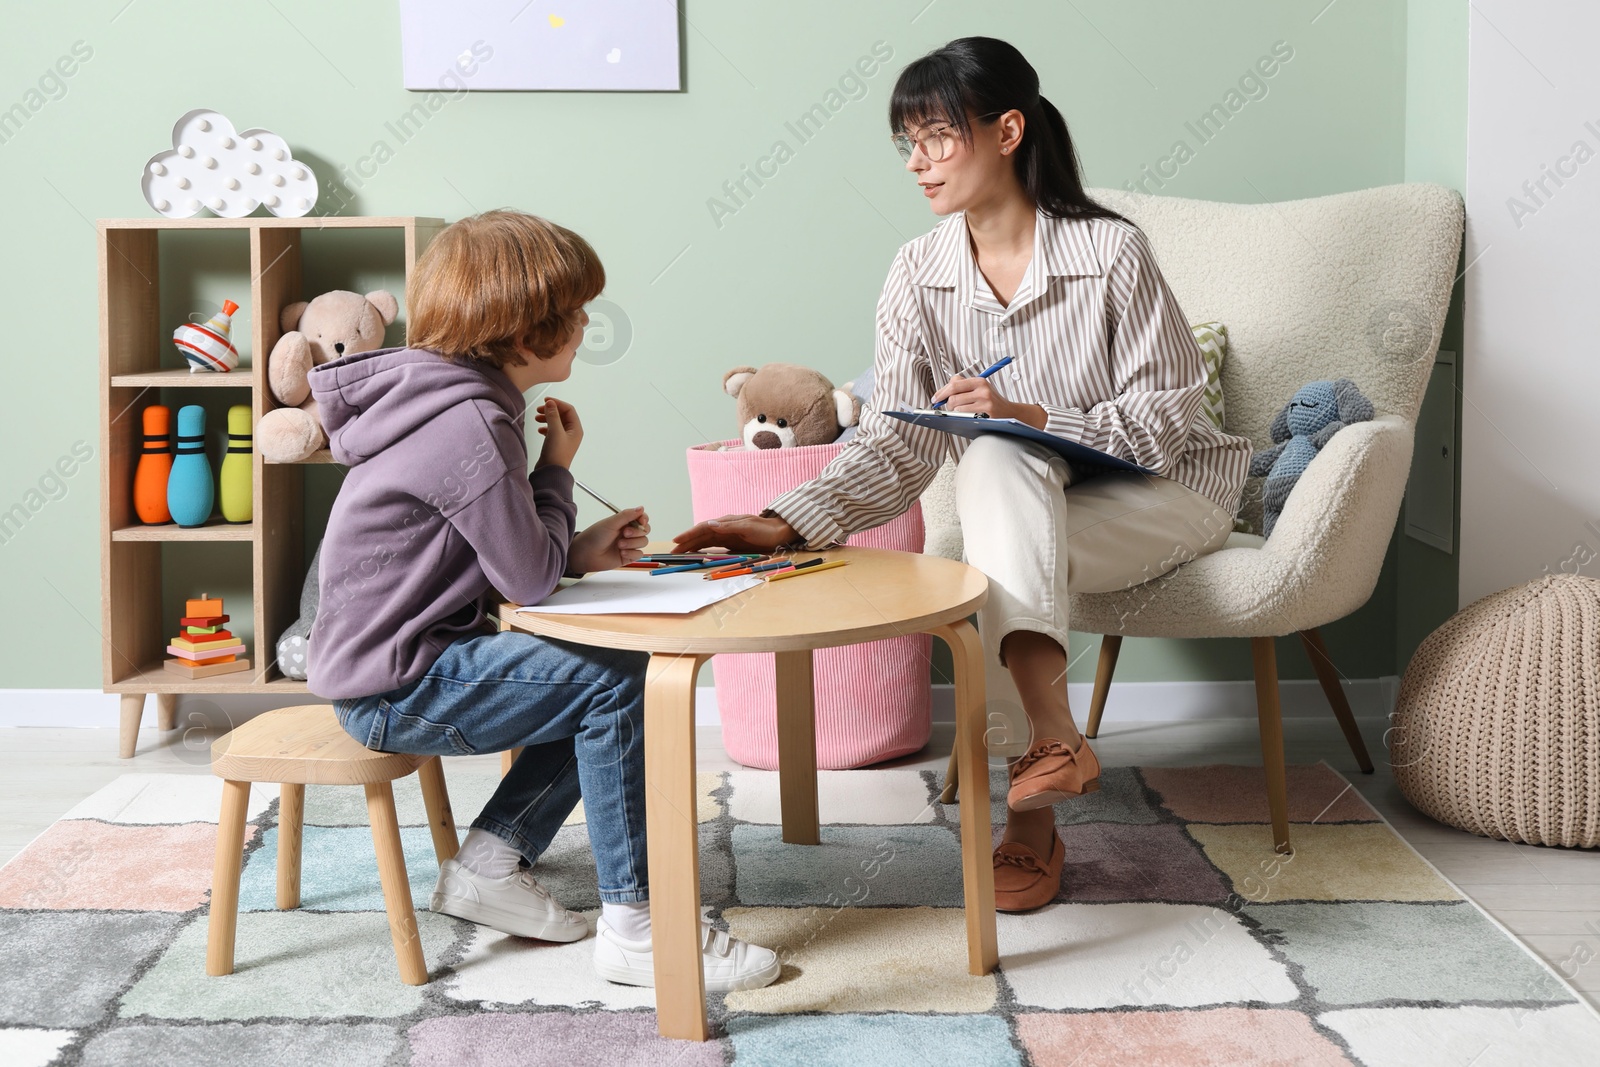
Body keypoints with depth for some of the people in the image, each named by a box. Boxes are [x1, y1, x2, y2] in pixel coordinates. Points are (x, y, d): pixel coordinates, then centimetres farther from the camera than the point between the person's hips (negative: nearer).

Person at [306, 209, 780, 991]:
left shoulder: (459, 405, 10)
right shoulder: (472, 427, -23)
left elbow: (504, 555, 17)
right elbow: (530, 579, -19)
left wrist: (581, 552, 3)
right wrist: (557, 468, -6)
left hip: (387, 658, 10)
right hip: (394, 687, -10)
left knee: (604, 680, 13)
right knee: (614, 684, -18)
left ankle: (491, 859, 14)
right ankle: (634, 926, -12)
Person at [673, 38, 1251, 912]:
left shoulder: (1111, 252, -15)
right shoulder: (919, 275, -4)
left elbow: (1167, 415, -13)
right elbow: (894, 445, -10)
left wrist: (1032, 418, -28)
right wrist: (784, 524, -26)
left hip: (1165, 495, -3)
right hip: (1025, 511, 3)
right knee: (992, 460, -32)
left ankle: (1030, 820, -38)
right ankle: (1053, 740, -36)